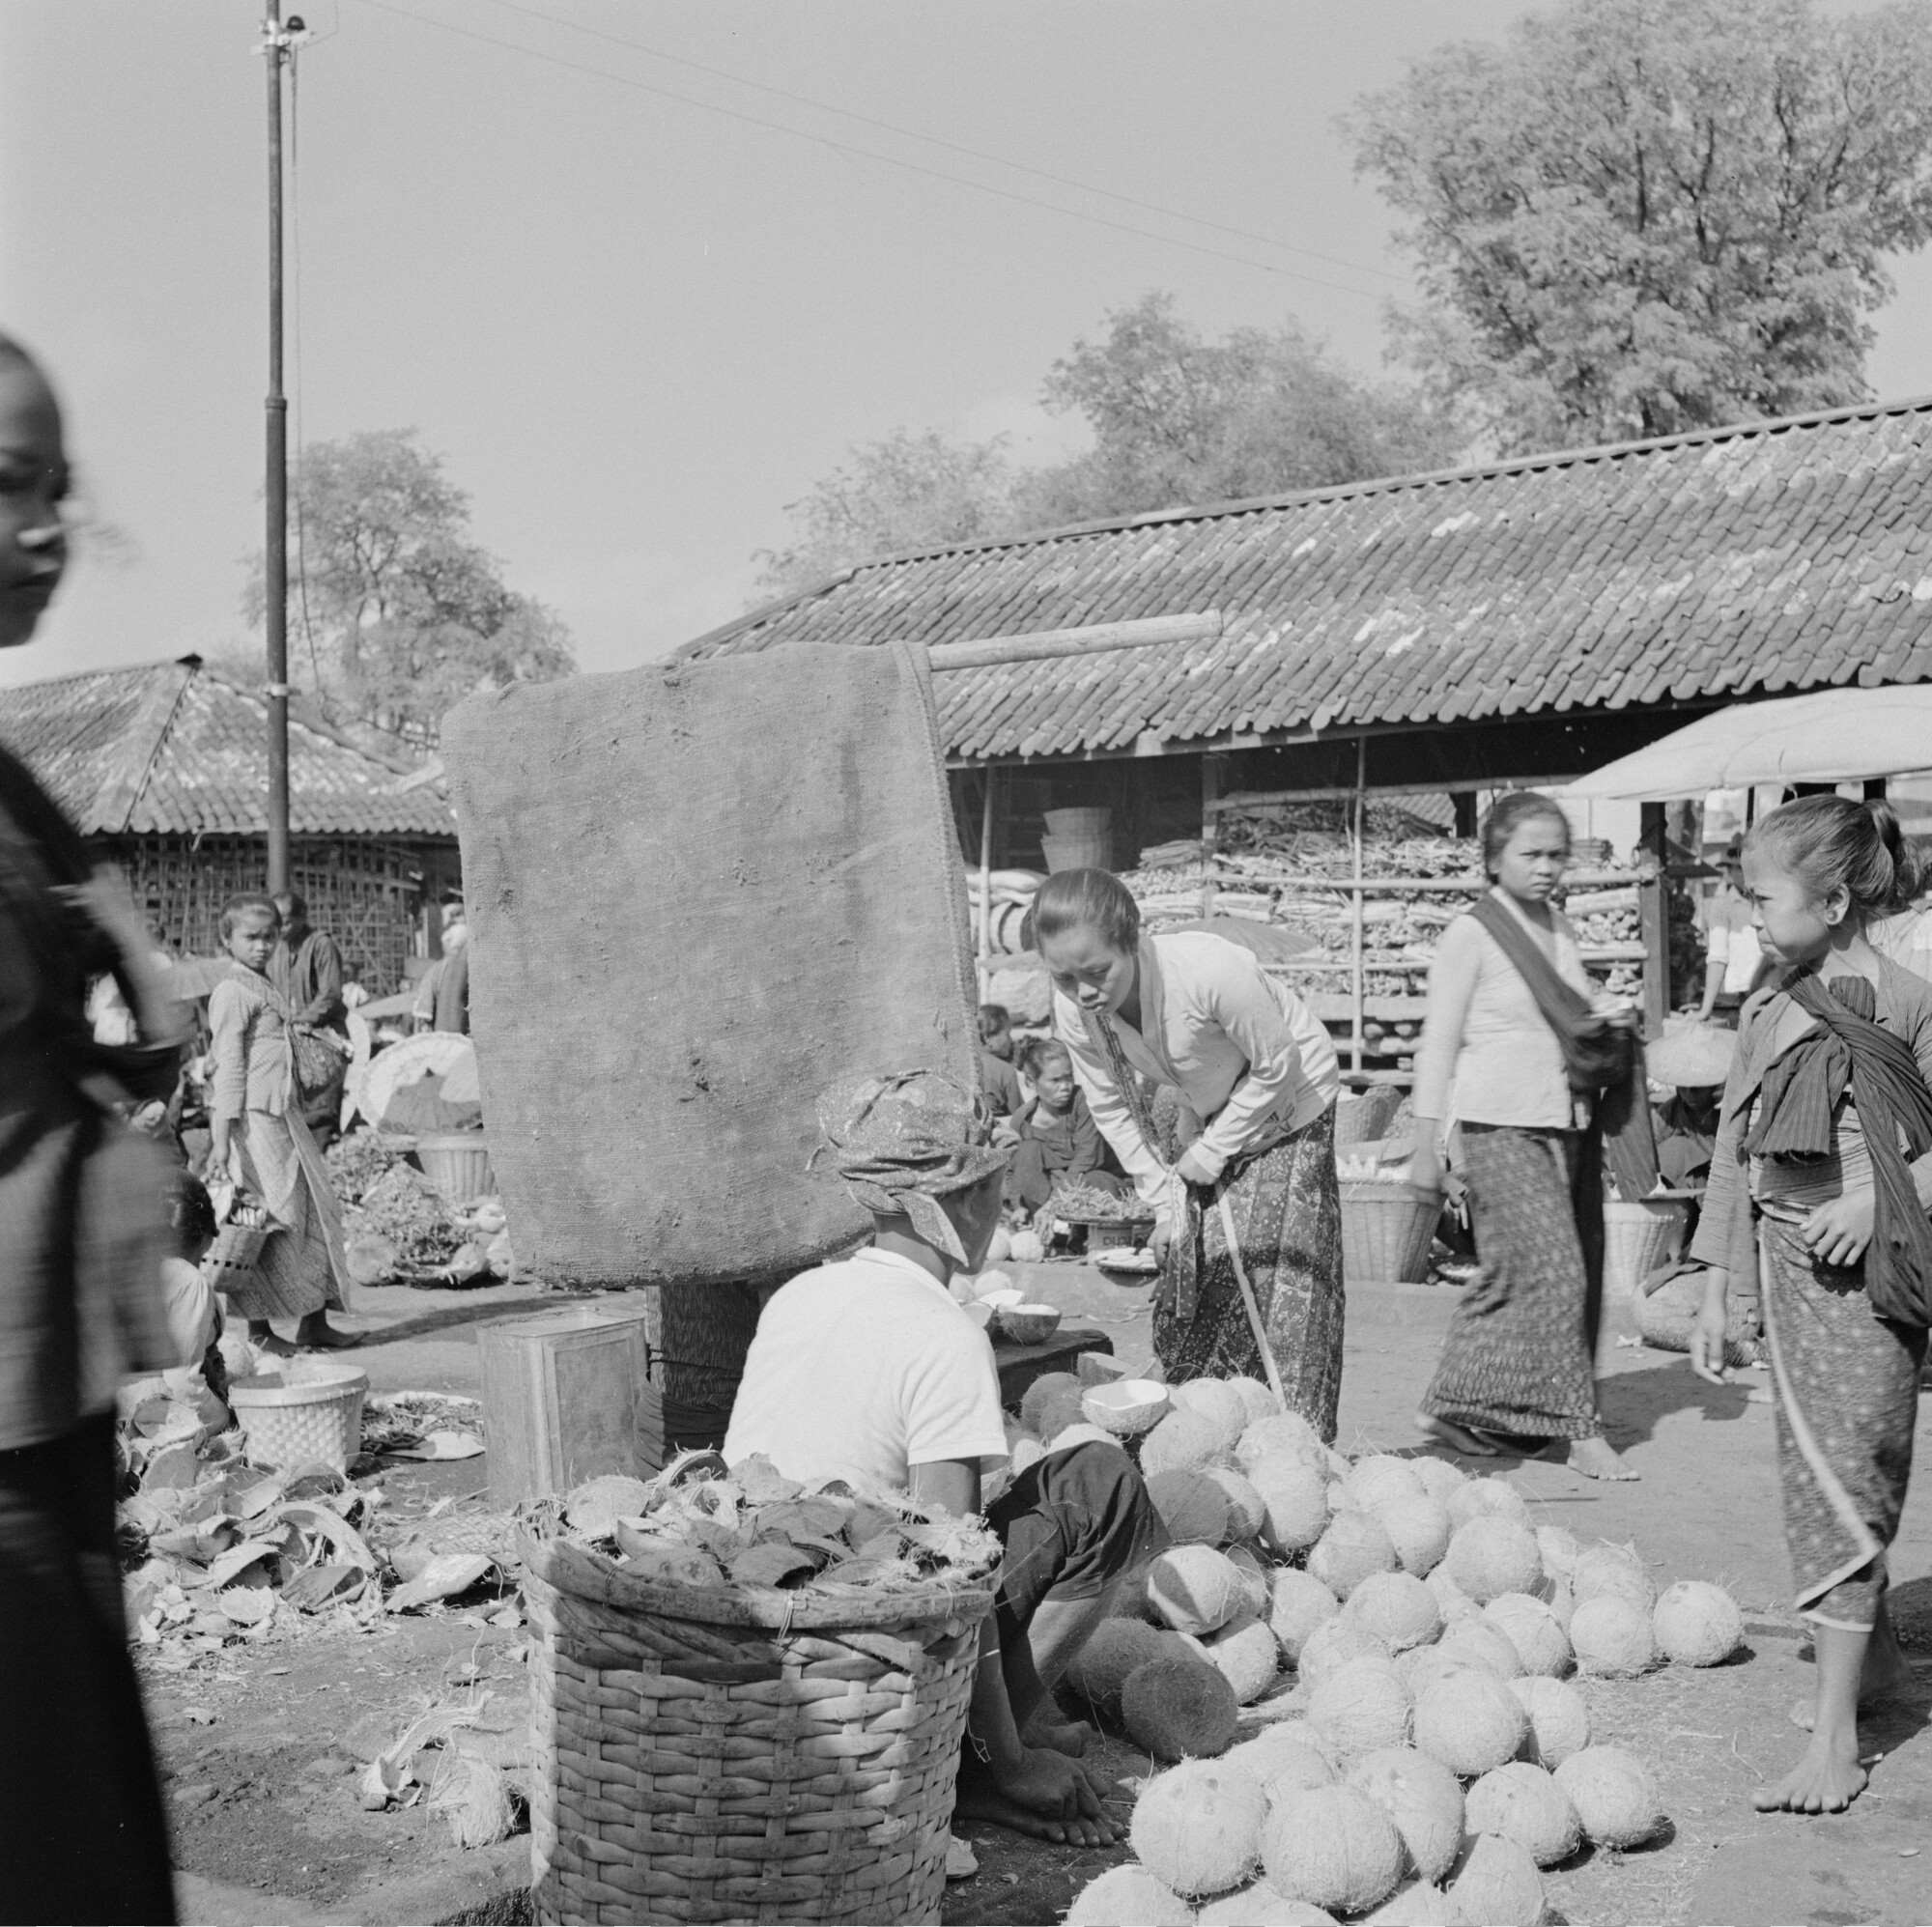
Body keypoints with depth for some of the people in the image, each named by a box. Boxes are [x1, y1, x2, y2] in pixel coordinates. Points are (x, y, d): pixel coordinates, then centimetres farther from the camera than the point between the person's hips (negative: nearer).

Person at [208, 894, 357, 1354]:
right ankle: (259, 1330, 4)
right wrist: (221, 1139, -19)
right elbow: (228, 1067, -16)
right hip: (251, 1118, -10)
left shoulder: (266, 989, 18)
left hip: (283, 1117, 10)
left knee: (315, 1208, 9)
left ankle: (314, 1320, 17)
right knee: (269, 1219, -5)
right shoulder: (231, 992, -10)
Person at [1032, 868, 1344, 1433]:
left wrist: (1211, 1152, -18)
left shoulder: (1211, 971, -38)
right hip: (1207, 1119, 5)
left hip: (1288, 1105, -5)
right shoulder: (1073, 1009, -21)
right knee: (1187, 1273, 3)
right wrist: (1163, 1199, -10)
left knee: (1279, 1275, -9)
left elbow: (1275, 1069, -24)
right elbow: (1111, 1108, -6)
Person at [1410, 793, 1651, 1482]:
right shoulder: (1470, 934, -7)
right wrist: (1428, 1145, -10)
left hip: (1567, 1121, 7)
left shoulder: (1559, 928, 12)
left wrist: (1615, 1014, 4)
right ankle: (1581, 1429, -4)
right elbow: (1438, 1042, -7)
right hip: (1502, 1126, -7)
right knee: (1550, 1271, -11)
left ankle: (1455, 1408, 19)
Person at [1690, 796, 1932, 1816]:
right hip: (1785, 1267, 7)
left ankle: (1834, 1739, -5)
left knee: (1845, 1480, -8)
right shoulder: (1768, 1010, 9)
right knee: (1812, 1469, 15)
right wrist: (1715, 1289, 14)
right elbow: (1734, 1150, 14)